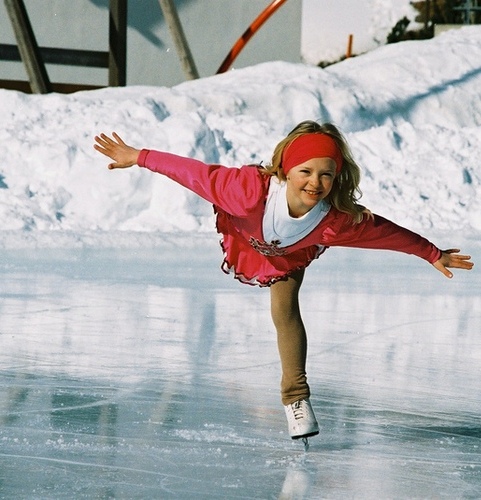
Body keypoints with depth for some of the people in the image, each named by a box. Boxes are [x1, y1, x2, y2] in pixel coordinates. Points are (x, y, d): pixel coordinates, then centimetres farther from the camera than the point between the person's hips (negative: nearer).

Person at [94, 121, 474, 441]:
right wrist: (137, 157, -35)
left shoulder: (341, 221, -42)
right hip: (246, 240, 0)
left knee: (285, 311, -11)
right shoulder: (250, 188, -49)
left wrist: (433, 255, -14)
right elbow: (196, 173, -40)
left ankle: (297, 397, 3)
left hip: (290, 256, 0)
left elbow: (388, 233, -26)